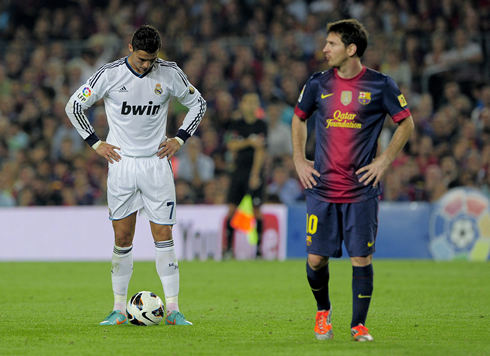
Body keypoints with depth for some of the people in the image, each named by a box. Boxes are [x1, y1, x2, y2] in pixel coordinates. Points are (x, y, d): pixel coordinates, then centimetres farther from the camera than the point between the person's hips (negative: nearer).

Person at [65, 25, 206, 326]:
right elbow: (74, 106, 4)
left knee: (163, 236, -4)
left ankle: (173, 309, -1)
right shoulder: (109, 75, -7)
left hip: (157, 163, 1)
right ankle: (120, 309, 9)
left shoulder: (170, 73, -3)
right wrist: (96, 143, -1)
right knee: (123, 238, 1)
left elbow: (198, 103, 13)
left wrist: (180, 139, 5)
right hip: (122, 163, 0)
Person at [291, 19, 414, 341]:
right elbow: (299, 119, 21)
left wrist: (384, 161, -3)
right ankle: (323, 310, 27)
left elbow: (406, 124, 5)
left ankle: (359, 325, 8)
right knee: (316, 258, 0)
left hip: (362, 190, -2)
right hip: (322, 188, 2)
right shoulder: (318, 84, 5)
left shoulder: (380, 85, -3)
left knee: (361, 258, -5)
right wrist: (299, 160, 12)